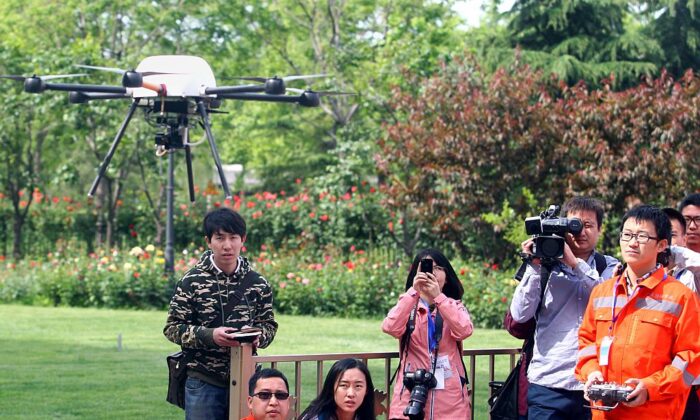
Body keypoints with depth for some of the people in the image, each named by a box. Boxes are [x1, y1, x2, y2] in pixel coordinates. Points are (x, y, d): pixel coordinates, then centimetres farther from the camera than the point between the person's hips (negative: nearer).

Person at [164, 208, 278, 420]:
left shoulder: (258, 283, 6)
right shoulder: (192, 281, -2)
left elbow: (269, 325, 14)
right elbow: (172, 328, -2)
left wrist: (257, 336, -10)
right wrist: (209, 335, -18)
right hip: (203, 382, -2)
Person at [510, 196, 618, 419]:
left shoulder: (609, 268, 10)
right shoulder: (546, 266, 8)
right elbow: (520, 315, -1)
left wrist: (575, 263, -14)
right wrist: (534, 267, -7)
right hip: (548, 383, 0)